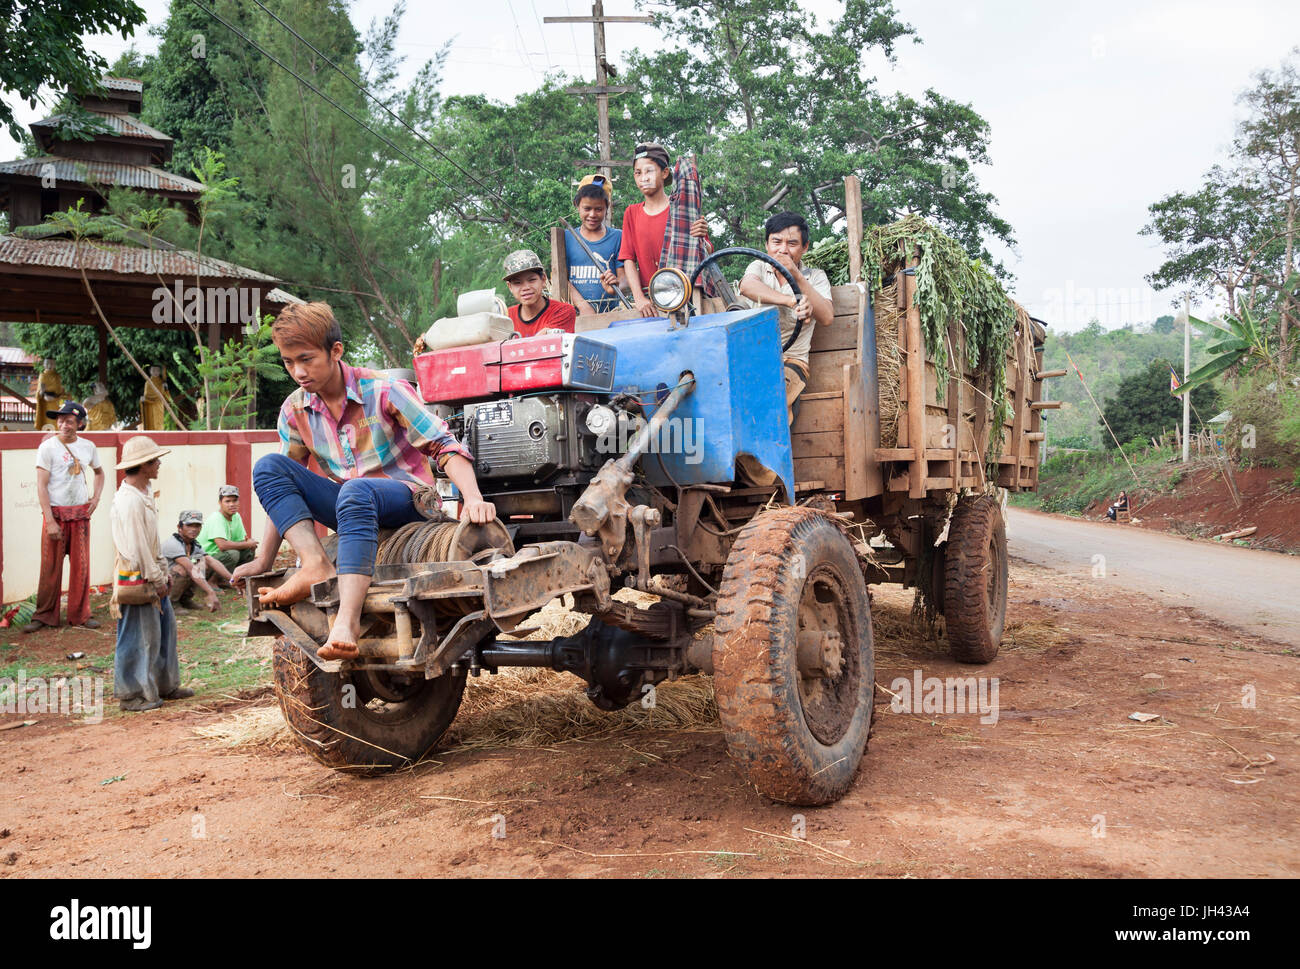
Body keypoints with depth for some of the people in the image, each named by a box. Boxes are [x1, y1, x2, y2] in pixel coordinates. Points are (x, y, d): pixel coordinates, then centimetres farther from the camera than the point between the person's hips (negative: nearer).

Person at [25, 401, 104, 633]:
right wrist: (50, 521, -16)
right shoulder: (48, 447, -6)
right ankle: (44, 616, 12)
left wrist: (96, 496, 10)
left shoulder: (88, 447, 6)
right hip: (56, 512, -3)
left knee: (81, 565, 6)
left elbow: (99, 472, 26)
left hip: (81, 512, 4)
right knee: (51, 567, 0)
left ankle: (80, 615, 15)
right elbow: (41, 486, -10)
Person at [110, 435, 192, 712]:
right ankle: (132, 695, 12)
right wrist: (156, 579, -17)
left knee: (165, 627, 16)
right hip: (137, 578, -10)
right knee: (138, 637, 0)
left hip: (151, 575, 10)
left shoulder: (144, 492, 11)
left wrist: (161, 571, 15)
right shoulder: (129, 500, -21)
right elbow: (137, 546, -22)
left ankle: (165, 685, 28)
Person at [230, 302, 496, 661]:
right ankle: (315, 564, -29)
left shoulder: (383, 390, -12)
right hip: (349, 506, 6)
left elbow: (444, 445, -17)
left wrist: (472, 497, -33)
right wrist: (264, 560, 5)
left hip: (407, 500, -5)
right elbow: (283, 486, 9)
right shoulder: (294, 411, 4)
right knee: (268, 467, -13)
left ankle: (347, 618, -51)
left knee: (356, 491, -40)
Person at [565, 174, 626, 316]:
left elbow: (624, 275, 4)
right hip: (574, 313, 0)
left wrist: (615, 286, -21)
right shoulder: (566, 237, 12)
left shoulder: (617, 237, 11)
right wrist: (582, 304, -12)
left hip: (610, 313, 0)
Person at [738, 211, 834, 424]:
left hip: (791, 361, -1)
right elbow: (747, 287, -16)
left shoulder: (815, 277, 10)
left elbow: (826, 318, -9)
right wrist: (792, 301, -33)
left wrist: (796, 275, -15)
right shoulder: (759, 267, 12)